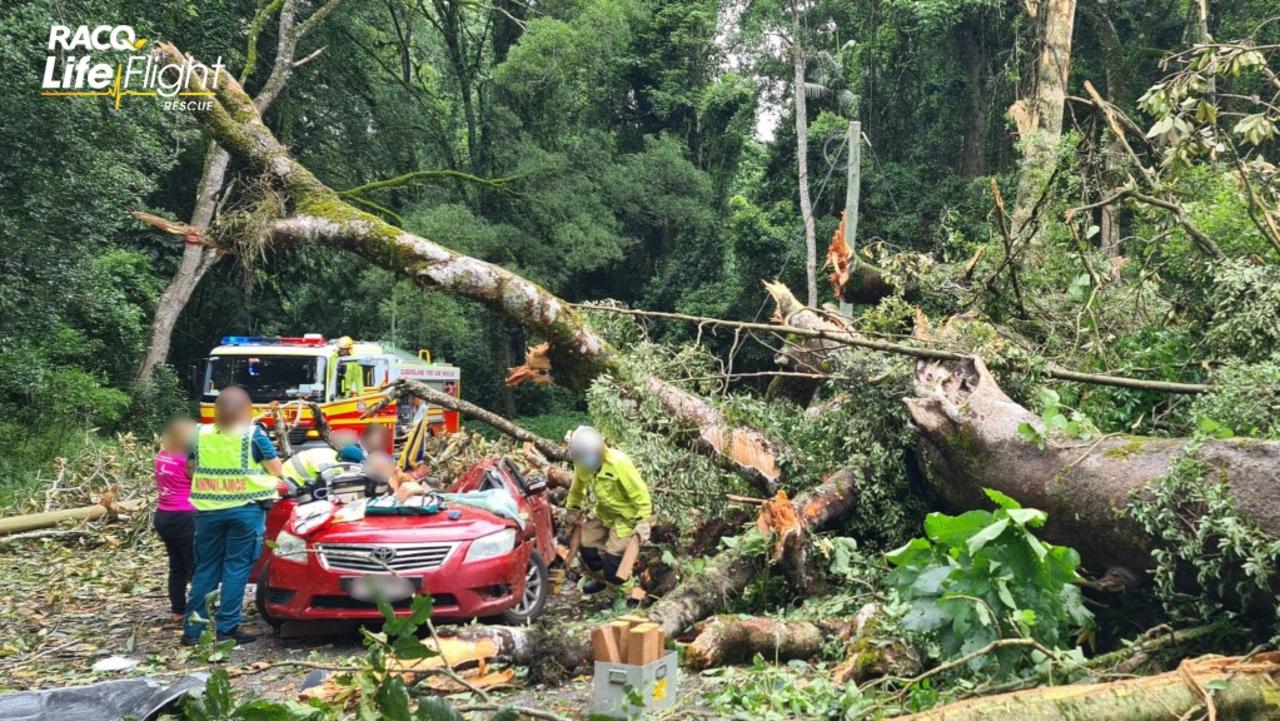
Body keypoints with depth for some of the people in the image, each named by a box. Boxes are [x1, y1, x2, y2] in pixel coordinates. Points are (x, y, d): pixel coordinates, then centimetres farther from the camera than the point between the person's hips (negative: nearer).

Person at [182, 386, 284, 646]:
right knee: (236, 567, 0)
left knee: (206, 568, 11)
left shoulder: (201, 435, 5)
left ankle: (193, 629, 12)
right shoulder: (253, 435, -6)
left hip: (208, 510, 4)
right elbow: (276, 469, -1)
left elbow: (190, 468, 16)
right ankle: (226, 628, -2)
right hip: (245, 509, -4)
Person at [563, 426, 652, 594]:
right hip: (602, 512, 6)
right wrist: (573, 509, 17)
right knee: (589, 548, 12)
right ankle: (603, 578, 39)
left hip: (624, 515, -6)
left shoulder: (618, 463, -34)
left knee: (614, 557, -8)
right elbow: (577, 488, 7)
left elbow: (639, 492, -27)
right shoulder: (582, 462, -15)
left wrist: (643, 521, -26)